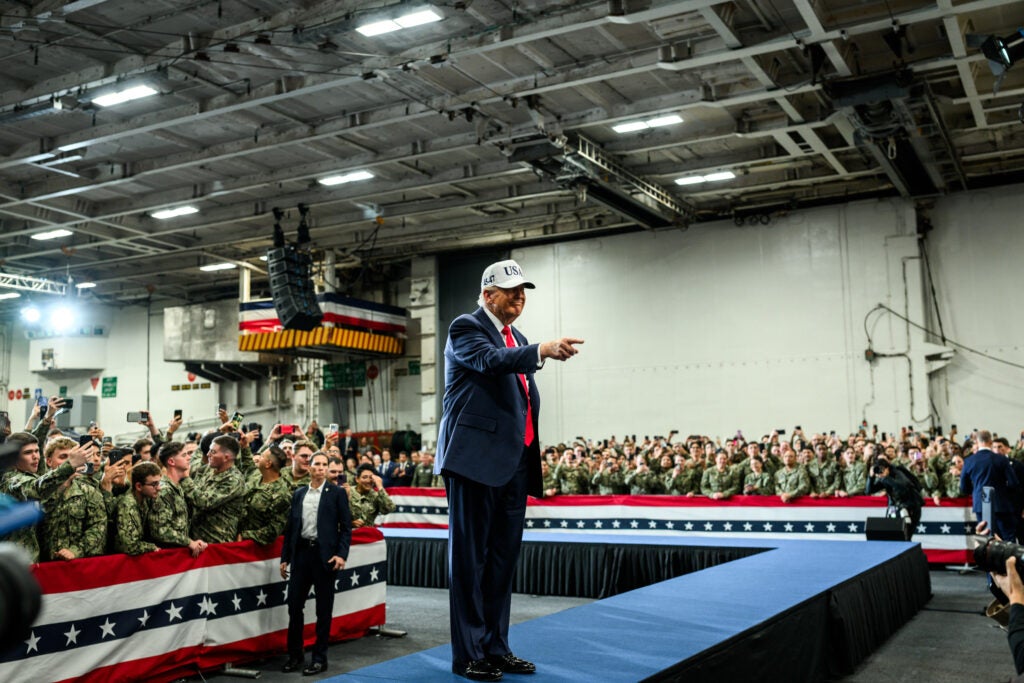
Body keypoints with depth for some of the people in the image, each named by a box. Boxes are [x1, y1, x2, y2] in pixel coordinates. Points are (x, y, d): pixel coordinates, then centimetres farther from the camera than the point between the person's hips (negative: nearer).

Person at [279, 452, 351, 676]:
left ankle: (320, 658, 13)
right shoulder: (298, 494, 11)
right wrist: (285, 557, 10)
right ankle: (295, 655, 19)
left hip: (325, 555, -4)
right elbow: (290, 527, 13)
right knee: (294, 605, 5)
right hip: (301, 553, 4)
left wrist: (341, 554, -14)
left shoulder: (337, 493, 0)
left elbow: (346, 527, -3)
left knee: (324, 608, 4)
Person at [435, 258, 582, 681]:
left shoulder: (517, 339, 20)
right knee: (469, 557, -1)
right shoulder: (466, 327, -4)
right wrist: (542, 351, -39)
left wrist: (532, 460, 19)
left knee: (502, 558, 11)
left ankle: (495, 647, 20)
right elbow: (490, 361, -25)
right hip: (476, 459, -8)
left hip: (514, 464, 8)